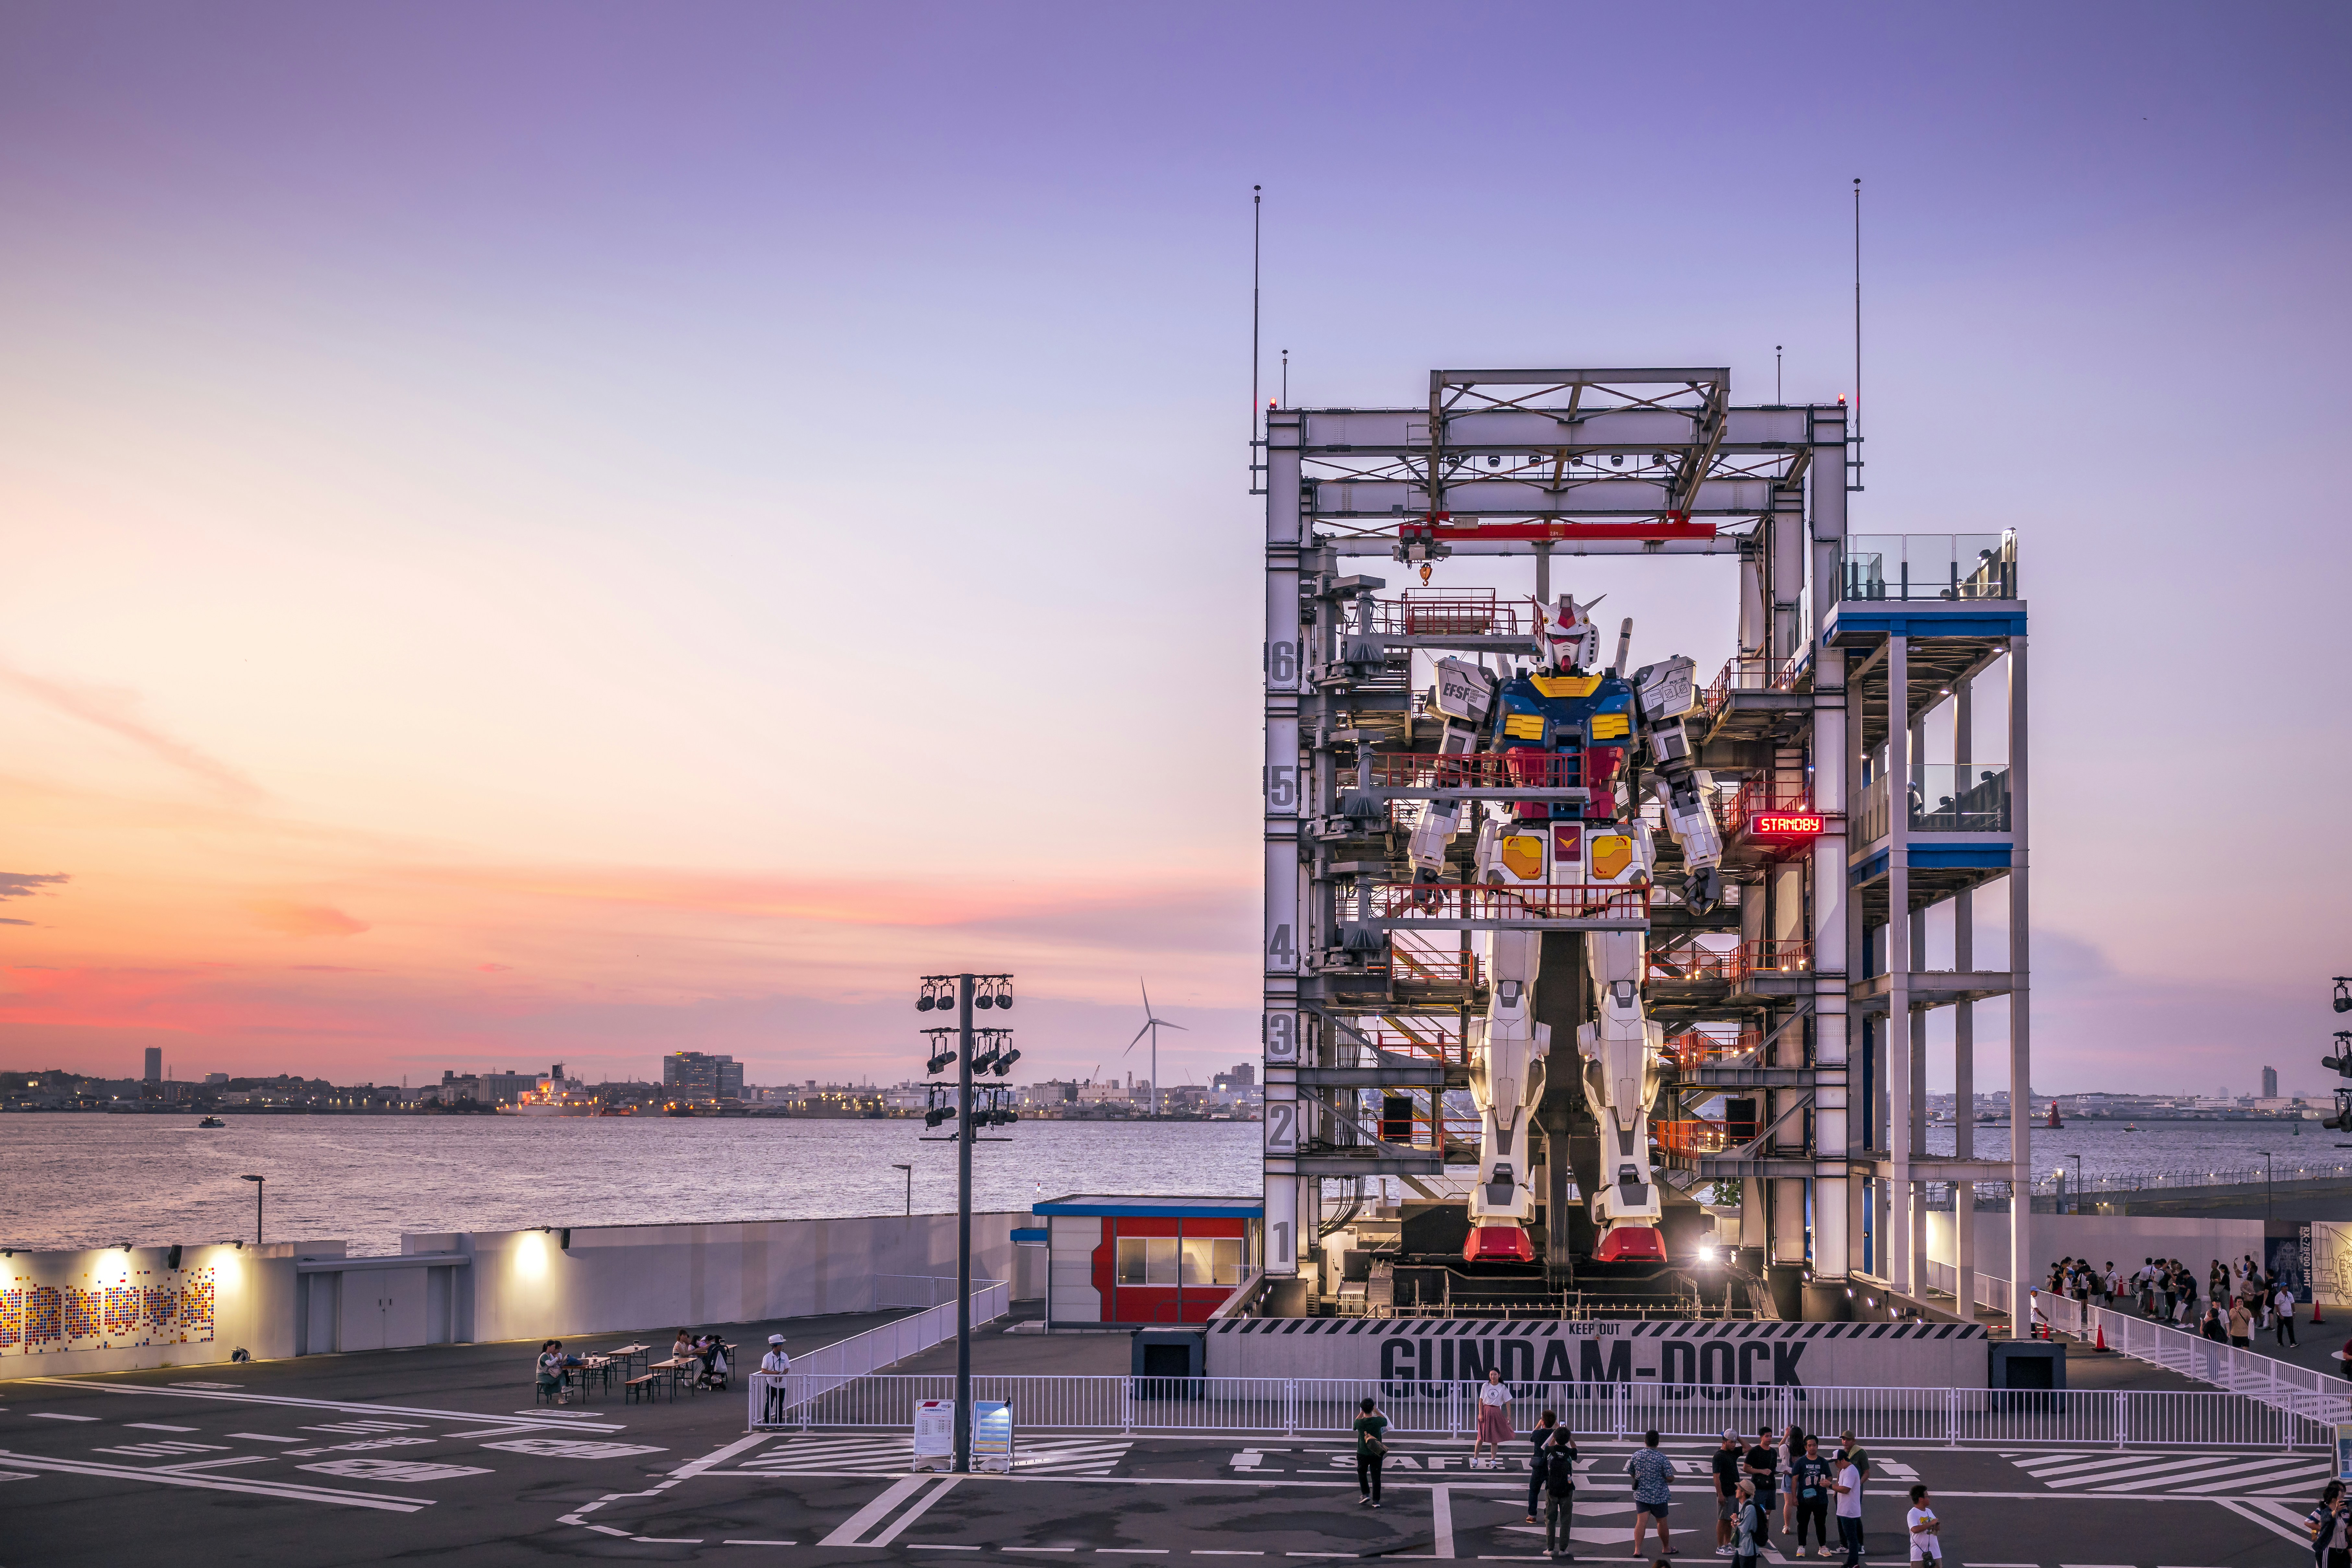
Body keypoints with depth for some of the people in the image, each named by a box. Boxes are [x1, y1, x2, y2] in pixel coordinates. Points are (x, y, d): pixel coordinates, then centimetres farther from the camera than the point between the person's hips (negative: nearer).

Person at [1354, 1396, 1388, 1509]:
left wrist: (1362, 1412, 9)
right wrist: (1377, 1411, 15)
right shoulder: (1378, 1421, -15)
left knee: (1362, 1473, 23)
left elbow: (1354, 1425, 10)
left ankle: (1366, 1494, 12)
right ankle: (1376, 1501, 5)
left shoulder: (1359, 1422, -16)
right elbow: (1386, 1421, 10)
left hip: (1363, 1454, 0)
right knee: (1376, 1477, 7)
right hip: (1377, 1453, 0)